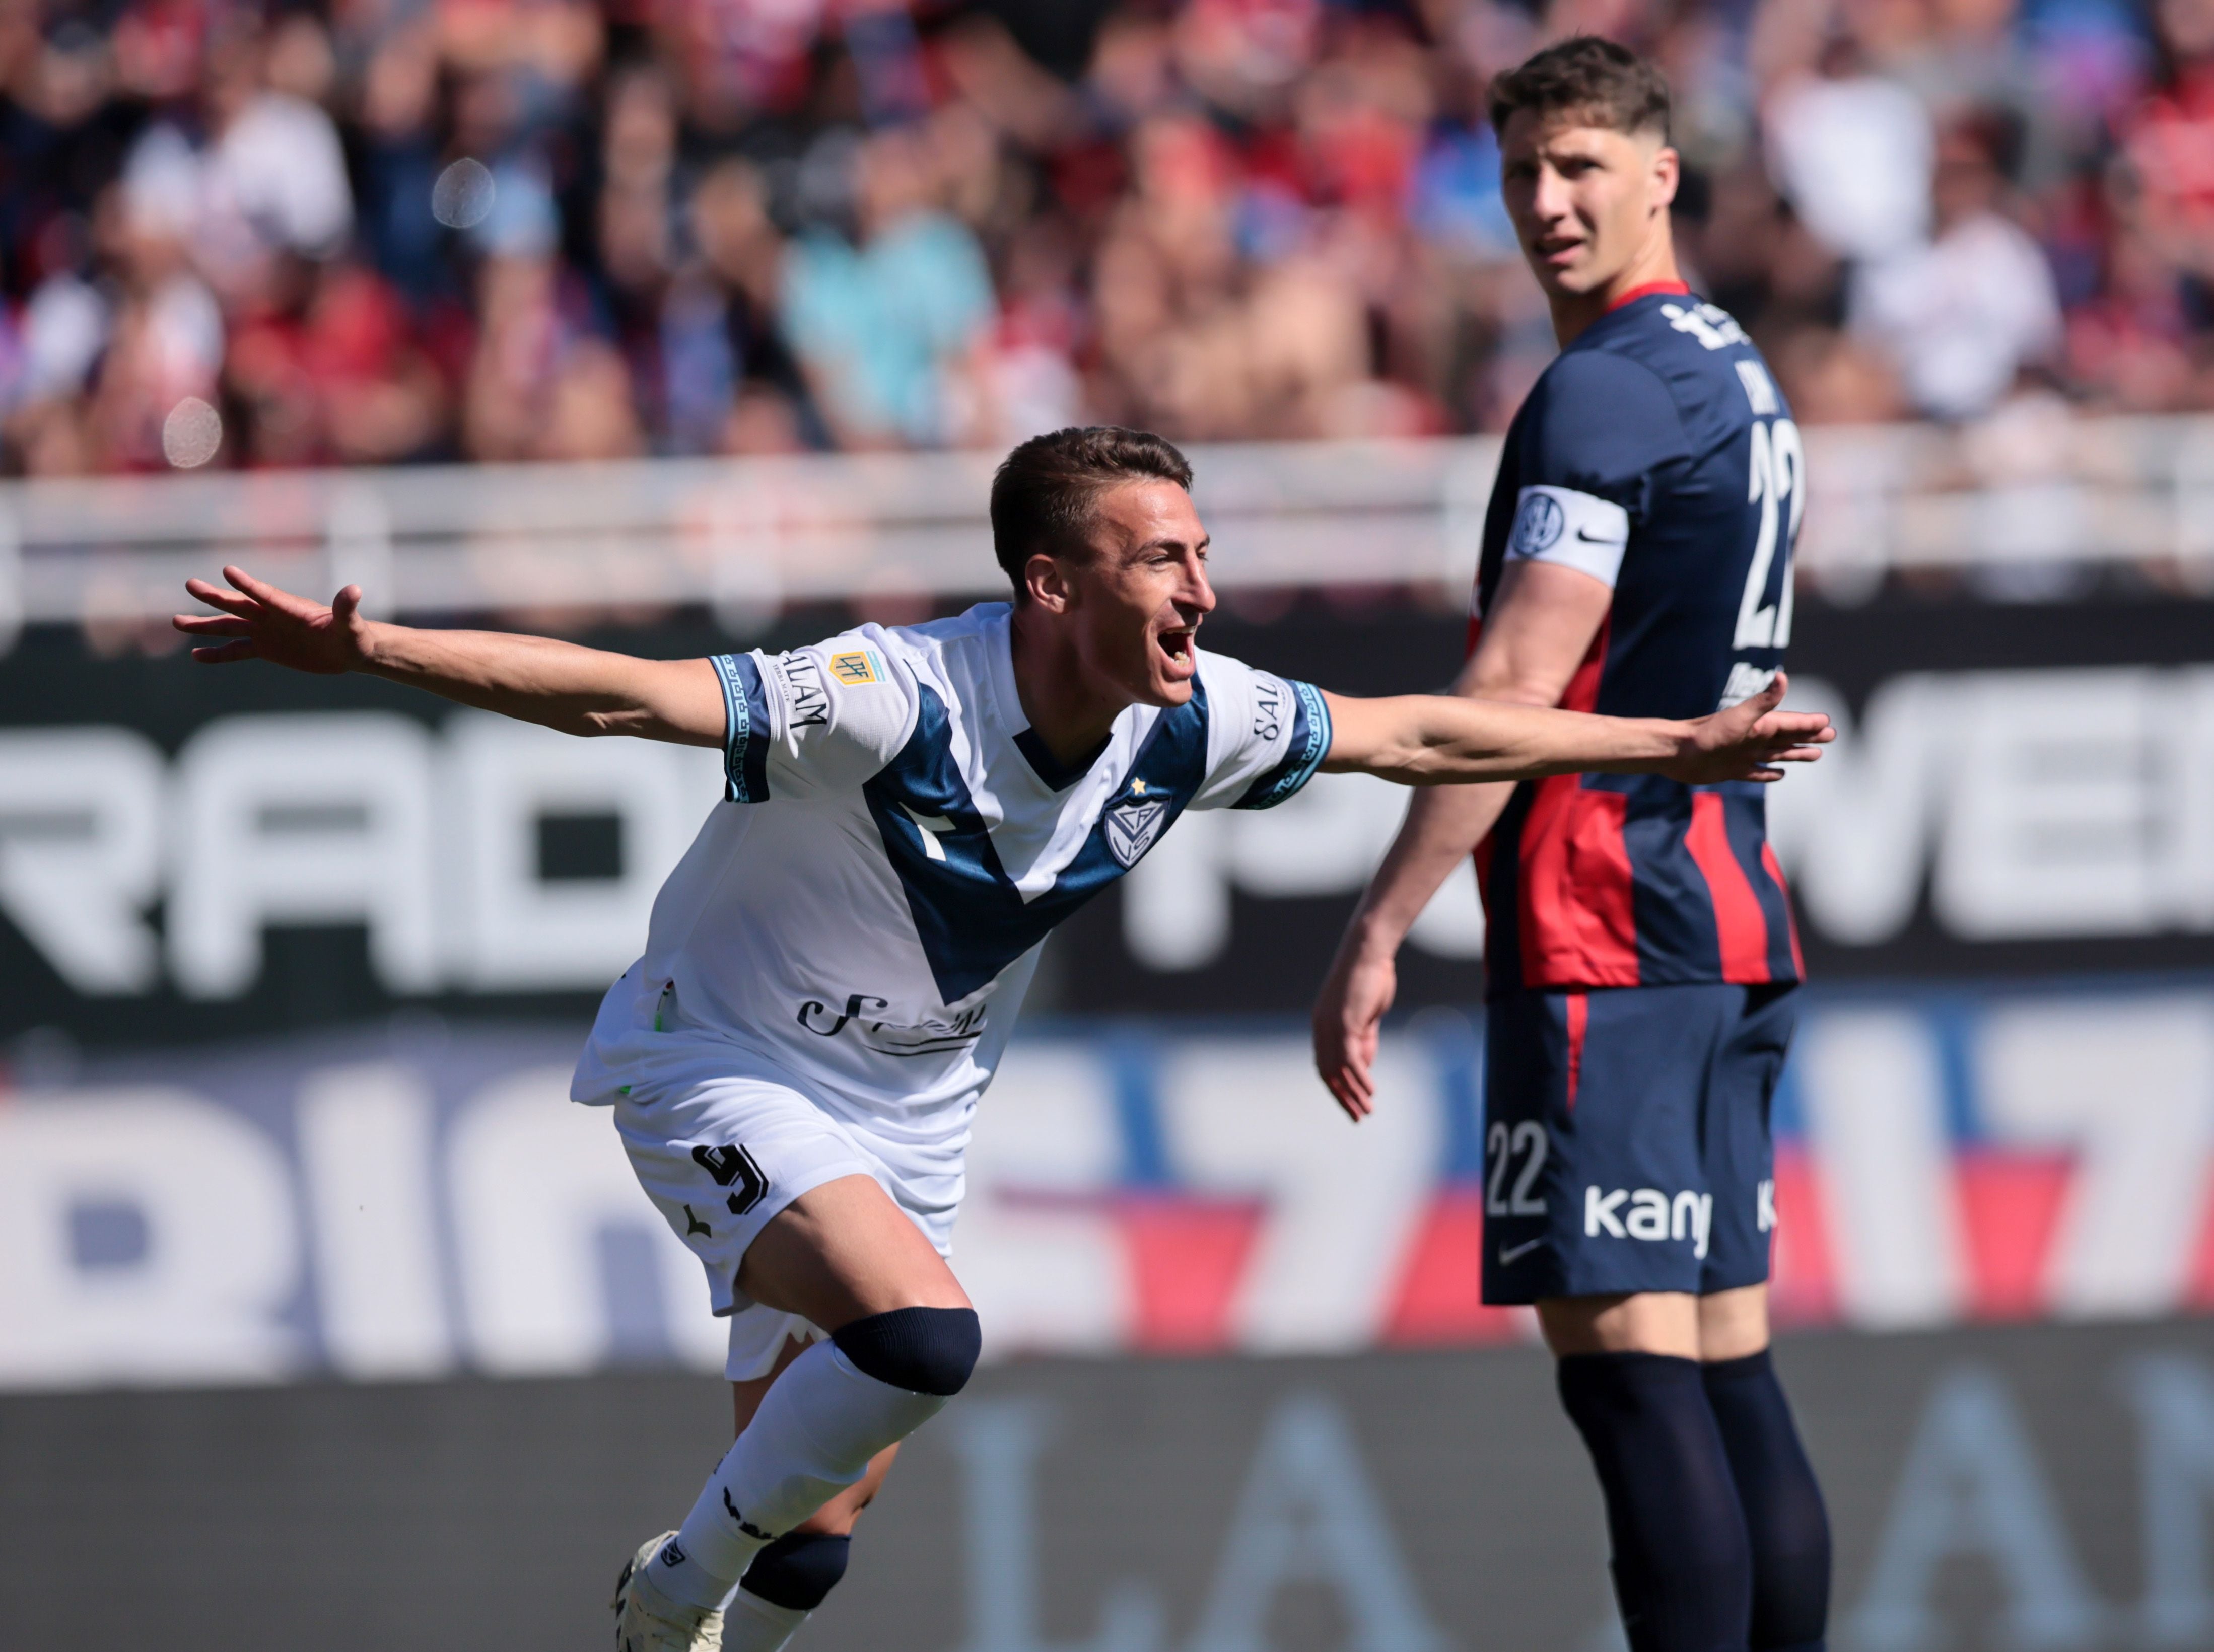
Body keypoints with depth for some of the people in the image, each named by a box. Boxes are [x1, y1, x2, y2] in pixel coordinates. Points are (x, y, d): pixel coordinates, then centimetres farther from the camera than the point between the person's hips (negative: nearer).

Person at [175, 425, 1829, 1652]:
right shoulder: (889, 703, -32)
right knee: (921, 1333, -30)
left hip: (913, 1105, 6)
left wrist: (1674, 745, 6)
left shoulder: (1190, 722, -13)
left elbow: (1417, 734, 2)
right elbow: (612, 693, -38)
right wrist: (374, 651, -50)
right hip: (725, 1066, -6)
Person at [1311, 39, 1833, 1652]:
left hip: (1601, 936, -10)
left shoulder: (1601, 391, -11)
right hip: (1733, 917, 10)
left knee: (1628, 1364, -12)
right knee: (1729, 1369, 9)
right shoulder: (1745, 380, 19)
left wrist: (1378, 933, -16)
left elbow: (1515, 688, -17)